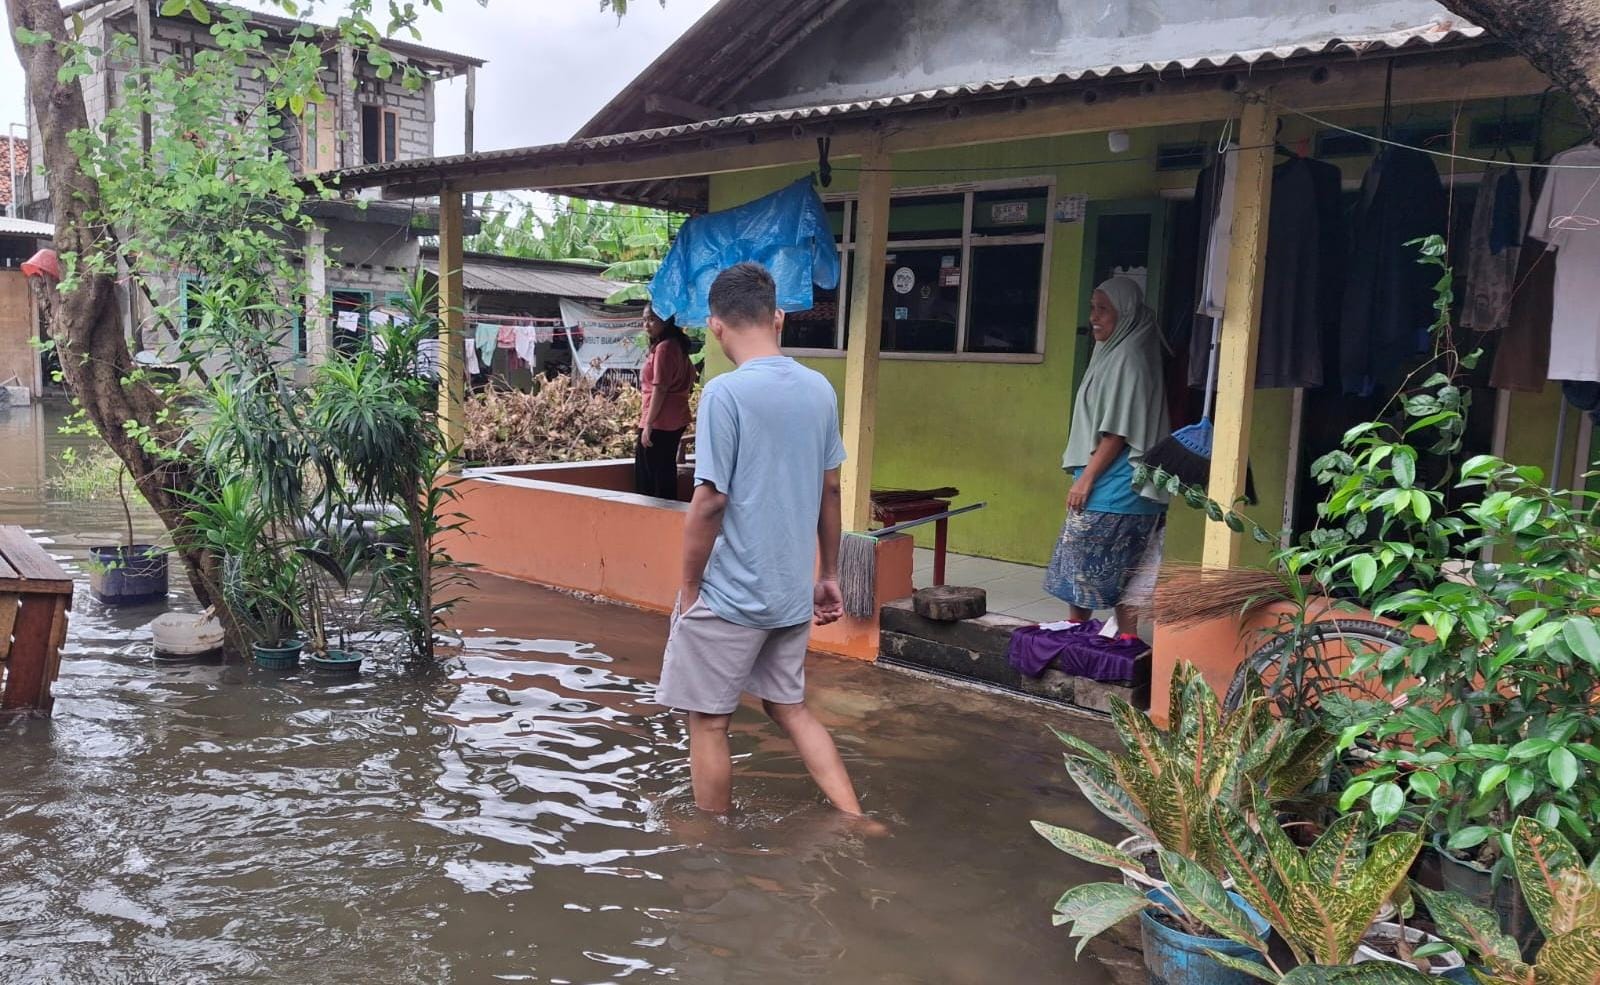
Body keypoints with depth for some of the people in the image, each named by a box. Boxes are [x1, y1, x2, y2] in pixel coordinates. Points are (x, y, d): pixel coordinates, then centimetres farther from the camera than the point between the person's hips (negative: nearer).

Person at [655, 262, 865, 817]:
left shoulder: (725, 393, -17)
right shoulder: (819, 389, 2)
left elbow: (709, 503, -18)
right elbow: (830, 490, 9)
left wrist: (688, 590, -6)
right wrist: (828, 575, 18)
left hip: (729, 594, -6)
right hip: (793, 591, 6)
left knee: (708, 721, 10)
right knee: (789, 706, 22)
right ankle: (856, 821, 19)